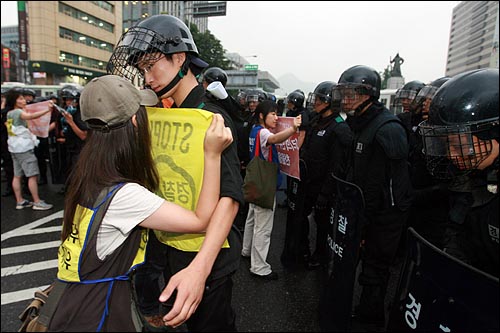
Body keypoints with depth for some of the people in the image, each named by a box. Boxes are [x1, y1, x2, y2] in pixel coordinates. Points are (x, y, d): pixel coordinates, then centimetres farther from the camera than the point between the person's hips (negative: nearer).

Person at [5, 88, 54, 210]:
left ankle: (20, 201, 15)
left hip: (15, 148, 10)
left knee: (17, 175, 10)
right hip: (24, 148, -10)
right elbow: (30, 116, -34)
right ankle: (37, 202, -7)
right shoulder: (17, 112, -13)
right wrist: (47, 110, -44)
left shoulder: (9, 113, 15)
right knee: (33, 175, -8)